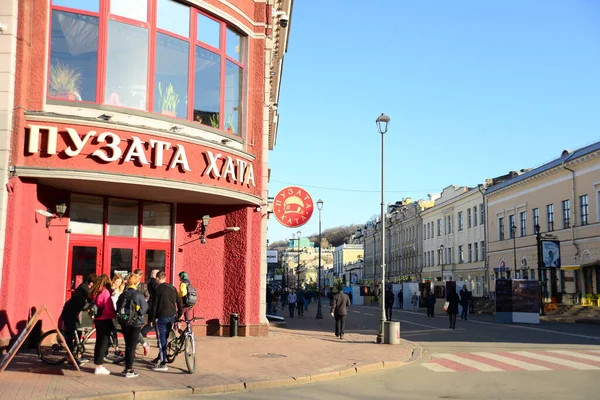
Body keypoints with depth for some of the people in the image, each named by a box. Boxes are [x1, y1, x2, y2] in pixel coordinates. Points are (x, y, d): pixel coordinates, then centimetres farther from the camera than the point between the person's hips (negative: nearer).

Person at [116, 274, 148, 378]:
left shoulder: (122, 295, -1)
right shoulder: (139, 295, -13)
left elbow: (118, 309, 2)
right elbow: (143, 310, -11)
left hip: (125, 323, 4)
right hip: (136, 323, -4)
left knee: (127, 346, 15)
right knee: (132, 347, 3)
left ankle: (127, 368, 20)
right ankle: (129, 370, 4)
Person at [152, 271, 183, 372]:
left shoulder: (157, 289, -7)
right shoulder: (172, 288, 9)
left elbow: (154, 304, -8)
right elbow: (179, 302, 11)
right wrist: (179, 315, 19)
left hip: (161, 317, -6)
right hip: (172, 316, 6)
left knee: (161, 340, -3)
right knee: (165, 338, 18)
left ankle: (163, 364, -5)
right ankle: (160, 358, 30)